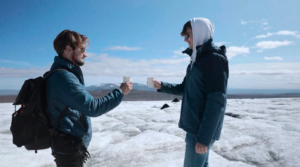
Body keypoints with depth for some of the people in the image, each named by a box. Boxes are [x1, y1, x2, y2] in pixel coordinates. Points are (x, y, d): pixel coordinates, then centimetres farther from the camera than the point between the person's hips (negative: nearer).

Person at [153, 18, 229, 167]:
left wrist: (204, 138, -22)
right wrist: (161, 86, 4)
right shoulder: (197, 59, 12)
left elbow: (216, 102, -22)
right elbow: (184, 88, 18)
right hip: (194, 127, 9)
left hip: (202, 130, -9)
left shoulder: (215, 59, -17)